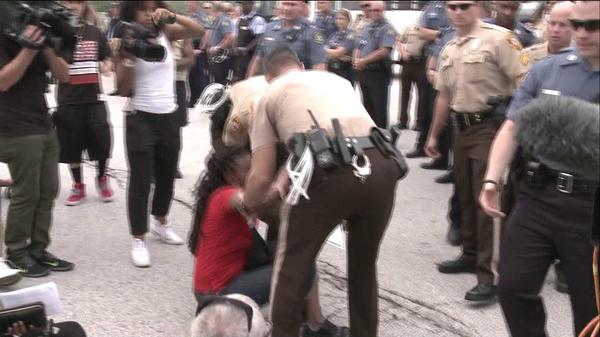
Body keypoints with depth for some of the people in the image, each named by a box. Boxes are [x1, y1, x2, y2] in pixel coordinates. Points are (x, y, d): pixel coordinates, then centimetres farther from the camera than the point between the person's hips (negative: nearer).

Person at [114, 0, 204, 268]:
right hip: (140, 119, -4)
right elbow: (123, 90, -10)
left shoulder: (165, 33, 3)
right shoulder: (126, 43, -6)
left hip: (169, 117, 4)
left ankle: (161, 222, 39)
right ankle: (138, 240, 3)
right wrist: (128, 59, -23)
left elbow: (198, 30, -8)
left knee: (167, 175, 17)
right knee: (141, 180, -5)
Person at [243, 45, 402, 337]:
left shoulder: (270, 95, 22)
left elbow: (261, 176, 16)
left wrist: (247, 207, 37)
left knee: (291, 267, 17)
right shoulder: (336, 79, 34)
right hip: (382, 166, 5)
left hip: (329, 173, -5)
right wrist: (288, 178, 48)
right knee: (364, 266, 26)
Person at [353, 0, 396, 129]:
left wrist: (363, 60, -17)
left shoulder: (387, 29, -8)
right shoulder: (367, 27, 15)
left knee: (379, 107, -3)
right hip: (364, 71, 7)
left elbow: (384, 51, -19)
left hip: (378, 73, -7)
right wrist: (356, 60, -4)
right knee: (367, 105, 15)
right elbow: (358, 47, 18)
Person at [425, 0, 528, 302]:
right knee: (466, 197, 16)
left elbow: (523, 81, -16)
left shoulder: (498, 38, -11)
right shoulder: (449, 49, 14)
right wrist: (434, 135, 23)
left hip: (490, 126, -8)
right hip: (461, 127, 8)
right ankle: (471, 255, 32)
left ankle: (489, 275, -4)